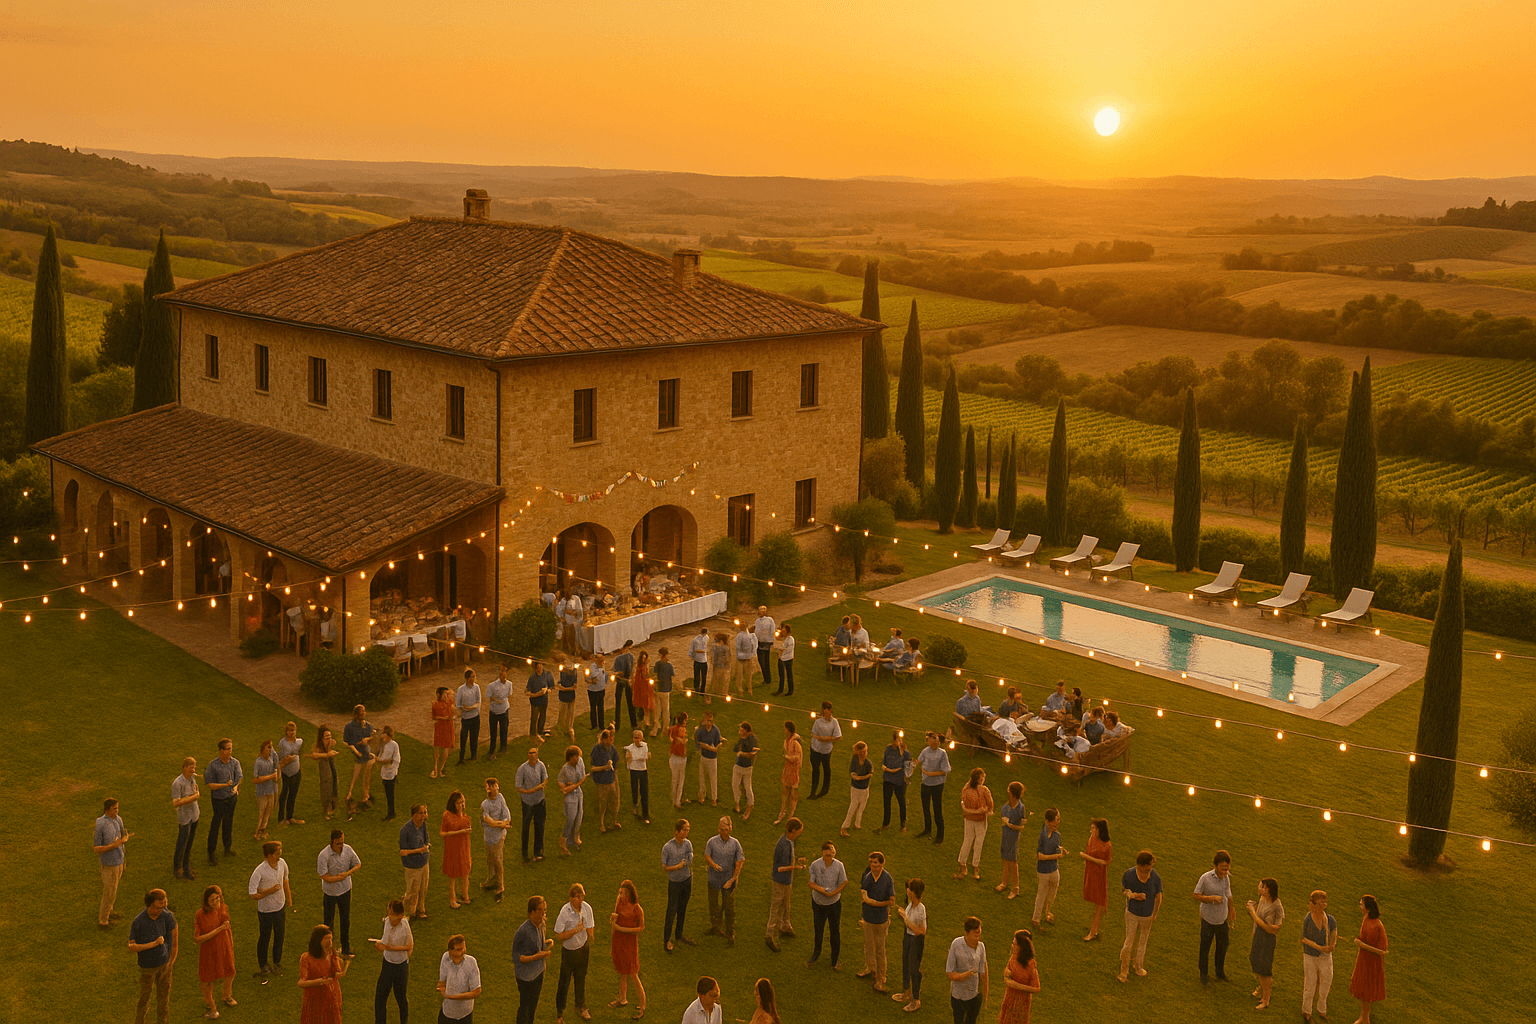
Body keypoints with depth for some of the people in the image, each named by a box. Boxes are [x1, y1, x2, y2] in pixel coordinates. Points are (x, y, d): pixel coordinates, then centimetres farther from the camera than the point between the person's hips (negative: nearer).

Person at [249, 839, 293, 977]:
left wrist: (289, 897, 17)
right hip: (265, 910, -5)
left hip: (280, 907, 5)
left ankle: (277, 962, 40)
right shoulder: (259, 871, -28)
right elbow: (252, 894, -24)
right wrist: (270, 891, -29)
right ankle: (263, 965, 35)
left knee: (279, 935, 19)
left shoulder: (282, 863, -11)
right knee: (265, 937, 14)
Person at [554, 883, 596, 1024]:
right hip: (569, 950, -4)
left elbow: (590, 929, 1)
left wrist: (590, 948, -1)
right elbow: (558, 936, -23)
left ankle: (581, 1007, 43)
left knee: (581, 979, 22)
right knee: (564, 982, 9)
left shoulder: (587, 908, -13)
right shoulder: (564, 912, -27)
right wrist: (575, 930, -31)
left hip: (583, 948, 4)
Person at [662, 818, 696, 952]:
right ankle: (667, 939, 17)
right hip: (674, 883, -4)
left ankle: (678, 935, 33)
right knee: (671, 911, 3)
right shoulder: (667, 847, -20)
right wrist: (677, 866, -26)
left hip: (687, 880, 4)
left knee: (682, 910, 17)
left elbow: (689, 863, -9)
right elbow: (664, 867, -13)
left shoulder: (688, 844, -8)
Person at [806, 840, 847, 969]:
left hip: (834, 902, 0)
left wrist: (833, 893, -20)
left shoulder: (839, 865, -17)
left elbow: (844, 882, -8)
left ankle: (835, 959, 26)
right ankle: (816, 953, 43)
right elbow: (811, 883, -14)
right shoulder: (815, 865, -18)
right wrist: (822, 890, -29)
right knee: (818, 929, 18)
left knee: (835, 931, 9)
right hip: (818, 901, 0)